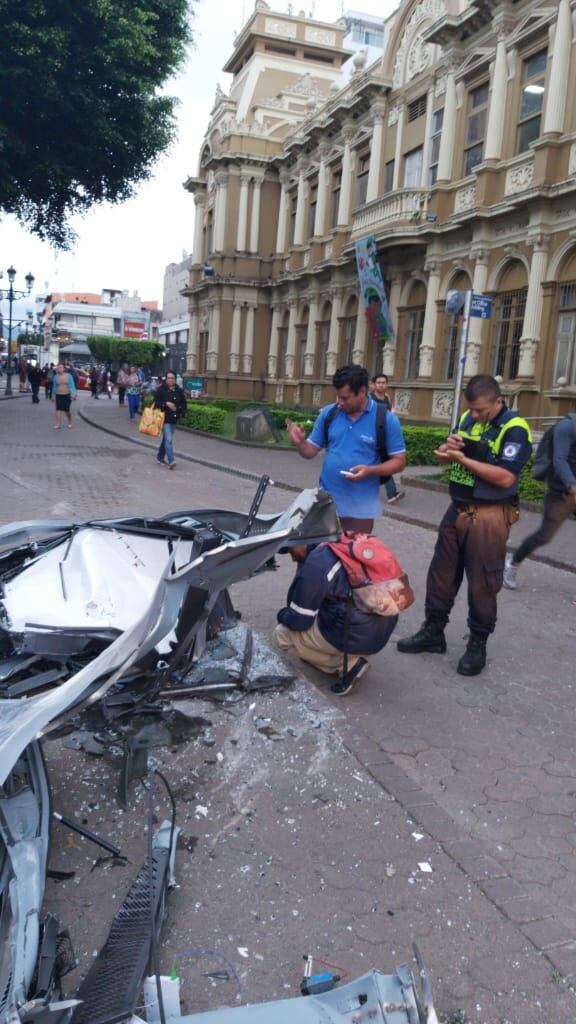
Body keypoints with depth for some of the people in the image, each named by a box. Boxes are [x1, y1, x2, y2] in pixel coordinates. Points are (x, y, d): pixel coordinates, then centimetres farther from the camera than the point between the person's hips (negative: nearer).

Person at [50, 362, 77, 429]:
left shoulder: (69, 376, -2)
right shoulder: (56, 376, 3)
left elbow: (72, 385, -6)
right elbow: (54, 386, 13)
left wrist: (73, 394, -17)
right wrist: (53, 394, 15)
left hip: (67, 395, -1)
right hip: (58, 395, 1)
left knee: (67, 410, 8)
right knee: (58, 409, -12)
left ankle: (70, 422, 31)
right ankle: (58, 424, -16)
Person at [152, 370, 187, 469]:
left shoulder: (179, 391, 7)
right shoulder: (160, 390, -7)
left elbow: (183, 404, 13)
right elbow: (156, 402, -10)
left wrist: (181, 412, -1)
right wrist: (166, 404, -21)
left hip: (174, 419, 6)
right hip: (164, 418, -6)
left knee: (166, 439, 17)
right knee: (169, 439, -15)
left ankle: (160, 457, 33)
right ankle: (171, 461, -18)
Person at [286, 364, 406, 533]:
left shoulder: (386, 419, -8)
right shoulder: (328, 413, 1)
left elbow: (399, 461, -5)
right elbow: (311, 451, 6)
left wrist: (370, 470, -21)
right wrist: (299, 443, -16)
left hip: (361, 506, -3)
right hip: (327, 500, 3)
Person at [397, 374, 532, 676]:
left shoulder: (514, 429, -14)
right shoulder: (468, 418, 8)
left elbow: (505, 478, -24)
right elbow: (446, 459, 15)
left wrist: (463, 458, -21)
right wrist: (448, 449, -9)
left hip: (488, 517, -7)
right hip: (457, 510, 7)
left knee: (482, 583, 3)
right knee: (441, 572, 13)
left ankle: (477, 645, 18)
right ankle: (432, 632, 27)